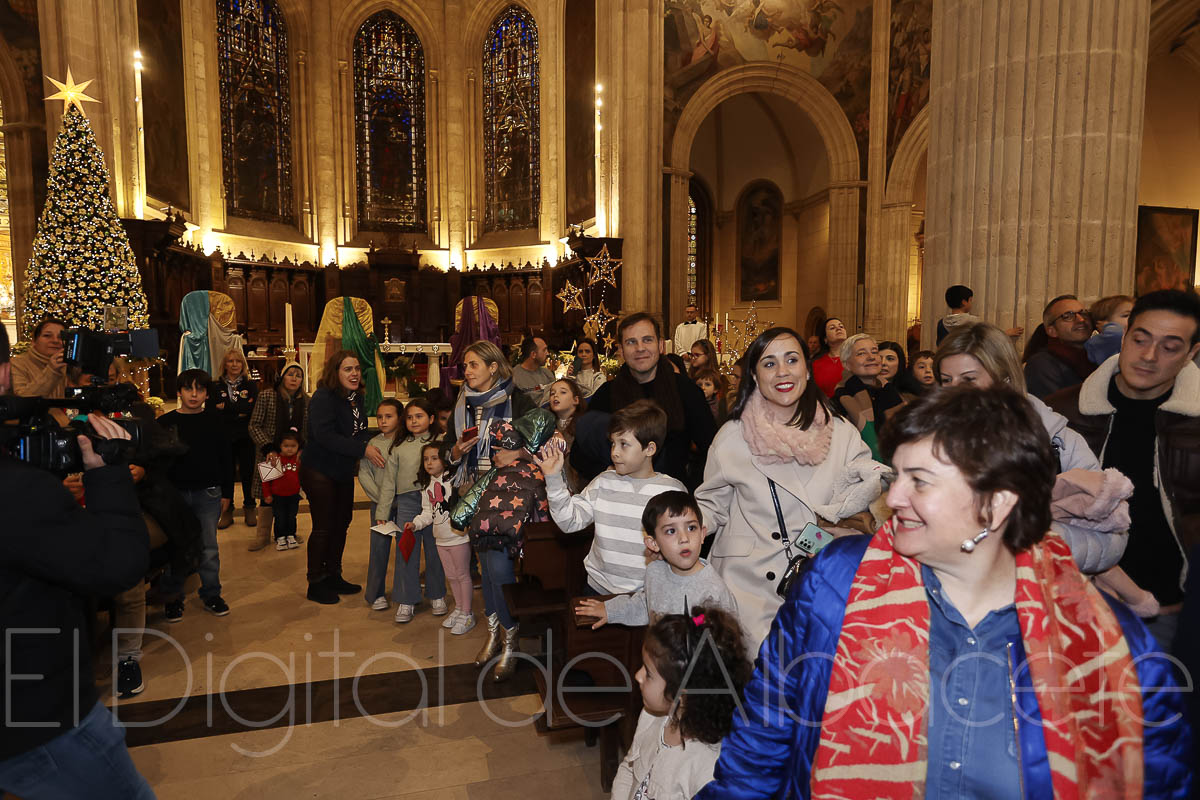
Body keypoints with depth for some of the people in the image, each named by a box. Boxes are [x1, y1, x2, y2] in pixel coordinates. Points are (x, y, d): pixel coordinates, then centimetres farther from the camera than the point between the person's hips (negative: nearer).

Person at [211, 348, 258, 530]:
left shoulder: (251, 385, 5)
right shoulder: (215, 386, 7)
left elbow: (251, 408, -10)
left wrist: (225, 407, -11)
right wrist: (239, 413, -13)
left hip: (246, 438, 0)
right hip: (224, 438, 0)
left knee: (247, 473, 4)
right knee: (226, 474, 5)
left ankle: (250, 509, 16)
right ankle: (227, 512, 14)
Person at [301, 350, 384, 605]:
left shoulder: (356, 398, 5)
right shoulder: (323, 397, -19)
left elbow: (360, 430, 9)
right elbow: (325, 435, -28)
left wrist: (370, 444, -13)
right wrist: (363, 449, -31)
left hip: (344, 472, 8)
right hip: (319, 472, -8)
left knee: (342, 524, 15)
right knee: (323, 527, -1)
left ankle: (333, 576, 30)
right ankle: (315, 583, 15)